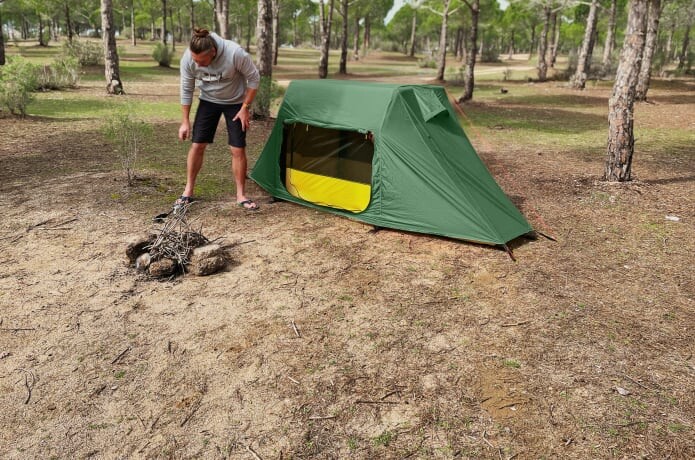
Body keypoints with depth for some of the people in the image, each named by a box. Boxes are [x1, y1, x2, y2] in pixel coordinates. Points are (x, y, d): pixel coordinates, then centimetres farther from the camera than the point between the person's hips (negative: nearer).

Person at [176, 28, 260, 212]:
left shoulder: (235, 53, -34)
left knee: (238, 149, -6)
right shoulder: (188, 59, -24)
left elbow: (253, 79, -18)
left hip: (235, 103, -2)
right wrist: (185, 121, -5)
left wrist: (245, 108, -15)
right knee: (197, 145, -2)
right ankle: (188, 192, 14)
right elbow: (186, 90, -9)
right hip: (209, 101, 2)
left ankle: (241, 195, 9)